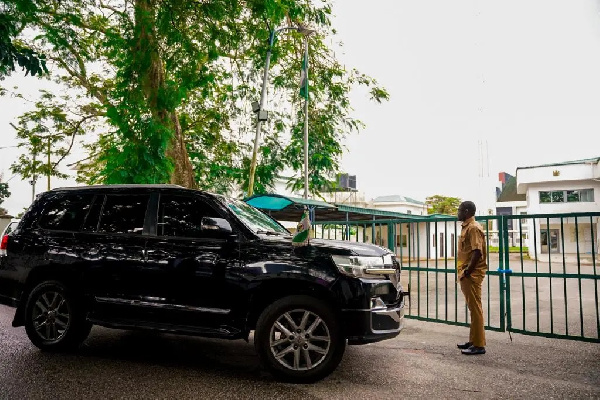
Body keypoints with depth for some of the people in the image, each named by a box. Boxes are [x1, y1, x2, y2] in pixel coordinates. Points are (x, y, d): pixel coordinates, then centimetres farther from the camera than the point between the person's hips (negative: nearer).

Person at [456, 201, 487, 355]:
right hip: (466, 274, 10)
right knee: (472, 308, 14)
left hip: (472, 274, -10)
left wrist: (467, 272, -18)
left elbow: (477, 252, -22)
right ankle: (473, 340, 23)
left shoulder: (473, 228, -14)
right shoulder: (466, 227, 17)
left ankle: (479, 345, 1)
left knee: (475, 308, -5)